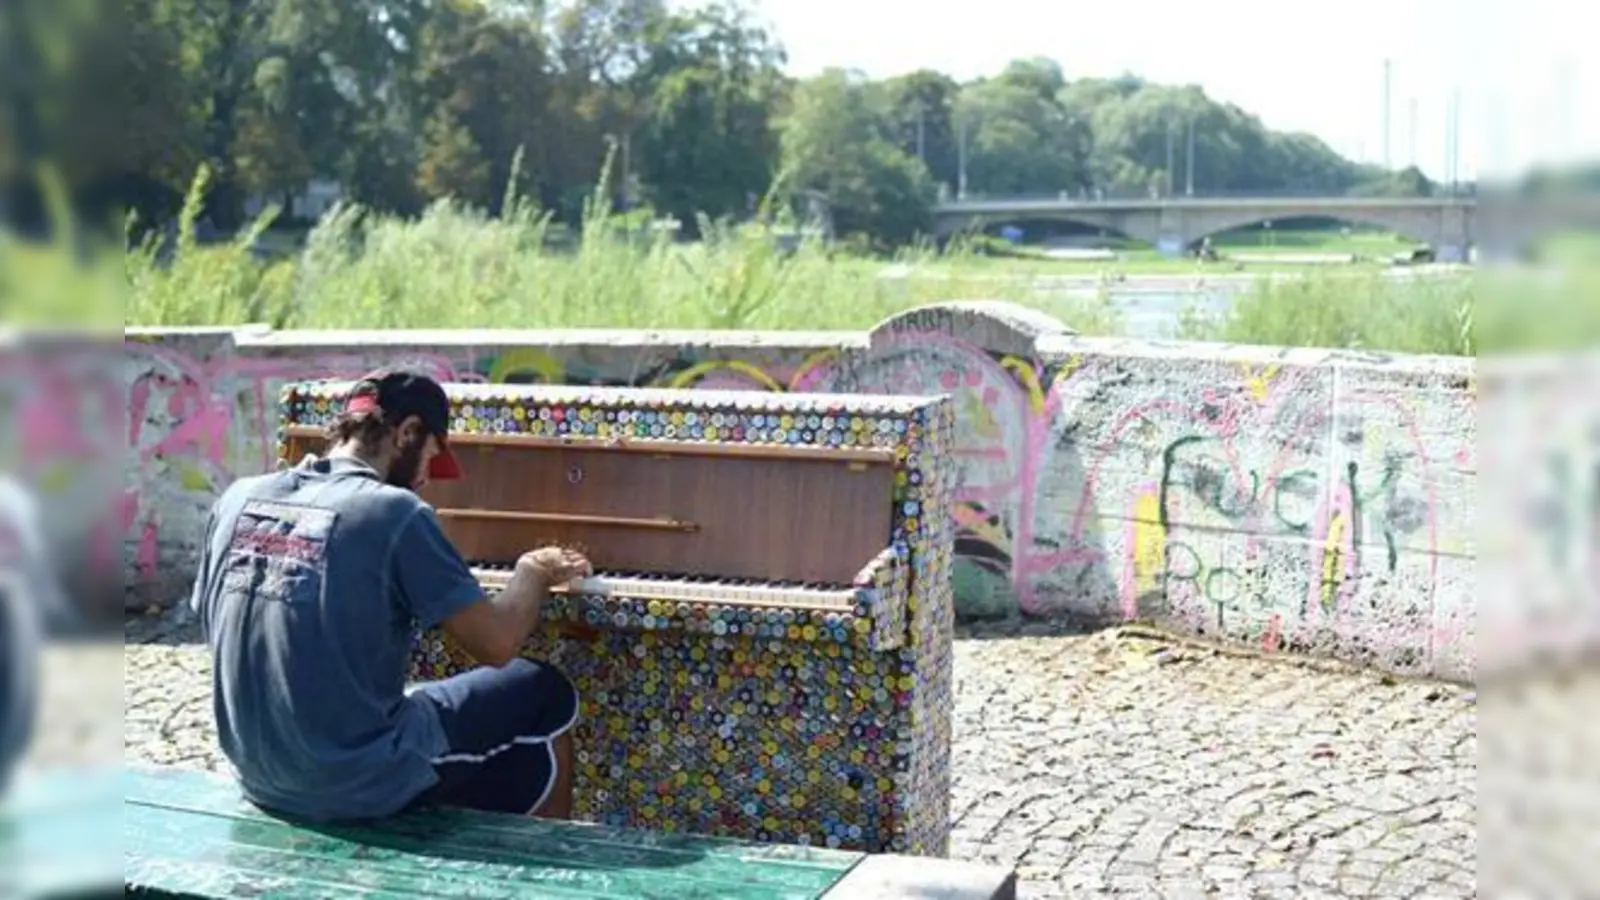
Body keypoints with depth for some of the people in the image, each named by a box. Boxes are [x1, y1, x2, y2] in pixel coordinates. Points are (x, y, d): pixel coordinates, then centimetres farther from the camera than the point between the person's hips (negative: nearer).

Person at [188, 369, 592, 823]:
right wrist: (535, 572, 8)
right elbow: (497, 644, -13)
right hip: (360, 784, -7)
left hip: (260, 777, 7)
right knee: (545, 695, 16)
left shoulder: (238, 498, 2)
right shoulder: (395, 513, -15)